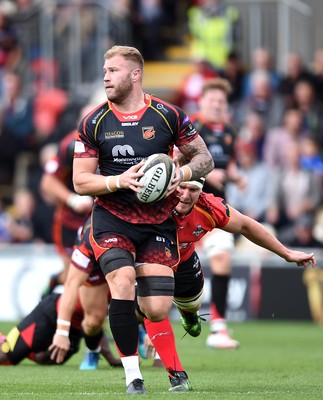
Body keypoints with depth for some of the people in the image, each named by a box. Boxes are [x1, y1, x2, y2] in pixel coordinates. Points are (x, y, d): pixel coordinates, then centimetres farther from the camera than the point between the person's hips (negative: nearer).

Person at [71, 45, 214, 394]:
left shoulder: (168, 116, -3)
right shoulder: (93, 123, -2)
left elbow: (204, 158, 6)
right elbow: (80, 182, -2)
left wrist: (182, 173, -15)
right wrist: (120, 180, -19)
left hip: (158, 221, 0)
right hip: (111, 219, 0)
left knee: (157, 310, -9)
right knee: (122, 281, -26)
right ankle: (132, 375, -16)